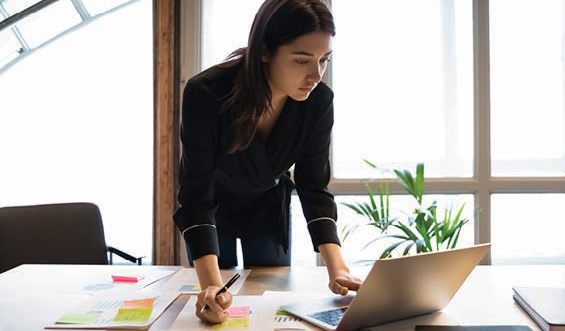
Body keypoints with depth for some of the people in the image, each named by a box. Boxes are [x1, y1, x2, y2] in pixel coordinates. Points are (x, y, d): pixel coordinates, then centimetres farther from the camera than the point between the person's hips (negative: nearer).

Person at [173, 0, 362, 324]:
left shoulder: (319, 100, -26)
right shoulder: (205, 94, -36)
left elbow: (314, 188, -21)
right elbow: (197, 199, -36)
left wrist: (337, 267, -33)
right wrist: (211, 284, -48)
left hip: (269, 209, 2)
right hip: (215, 208, -2)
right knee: (217, 304, 13)